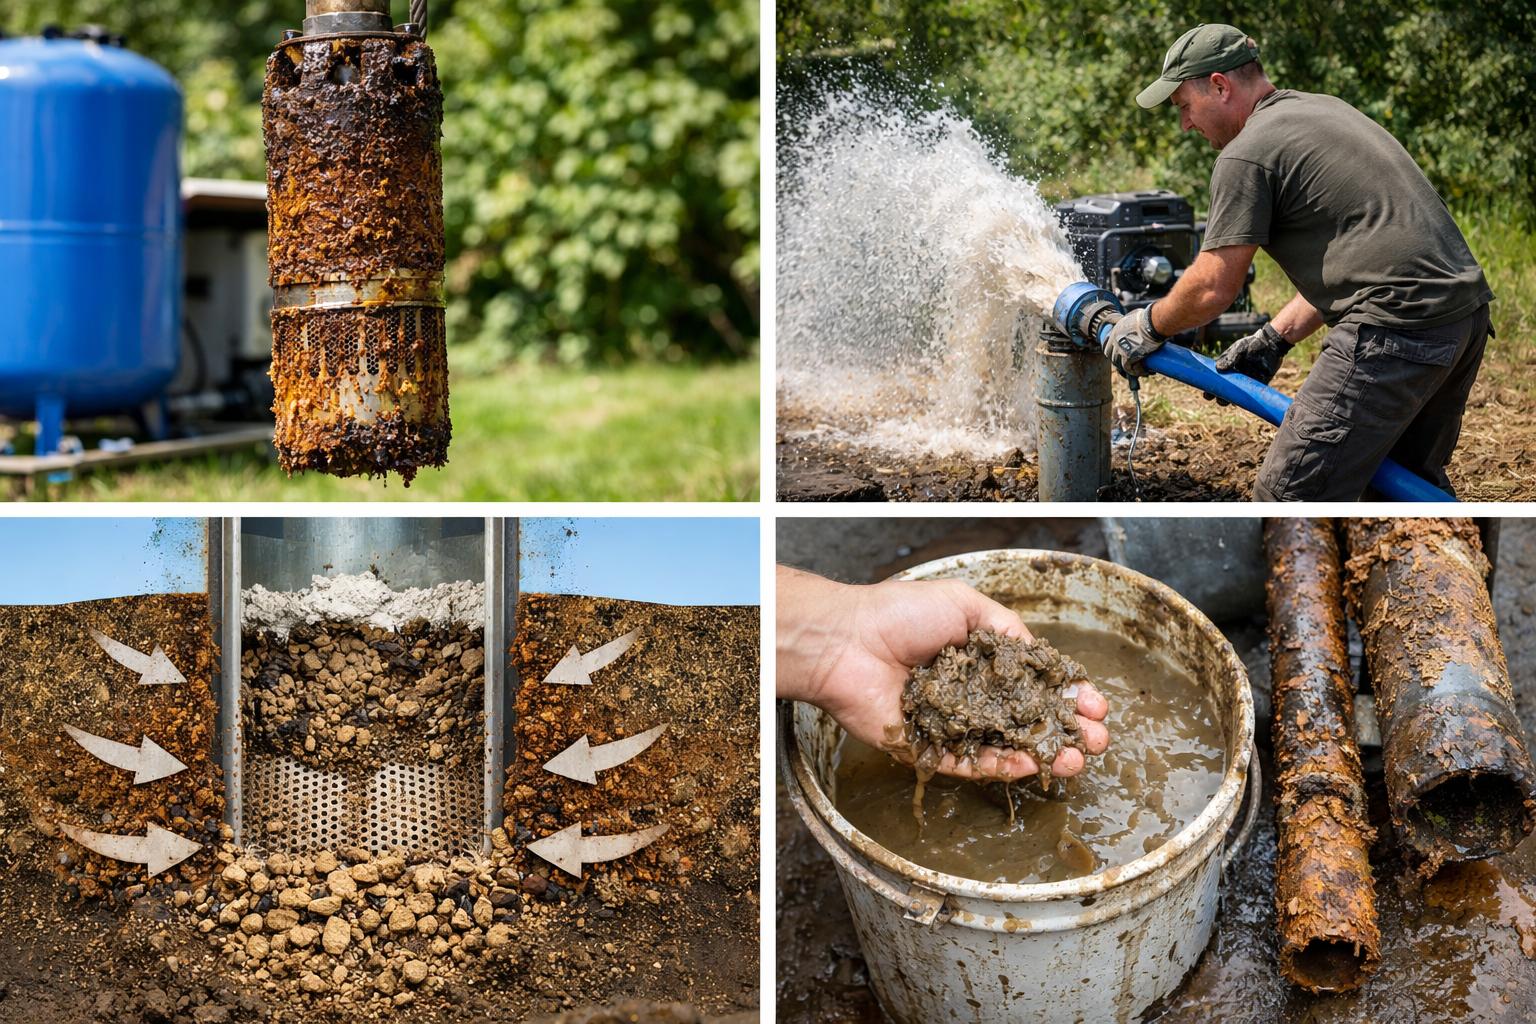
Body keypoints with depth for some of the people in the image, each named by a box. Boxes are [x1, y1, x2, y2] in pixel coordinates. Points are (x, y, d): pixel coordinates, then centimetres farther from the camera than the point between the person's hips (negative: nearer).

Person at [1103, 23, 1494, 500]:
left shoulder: (1247, 153, -7)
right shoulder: (1326, 108, 22)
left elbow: (1212, 287, -7)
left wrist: (1148, 326, 12)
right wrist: (1274, 339, 22)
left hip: (1393, 330, -10)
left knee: (1289, 500, -7)